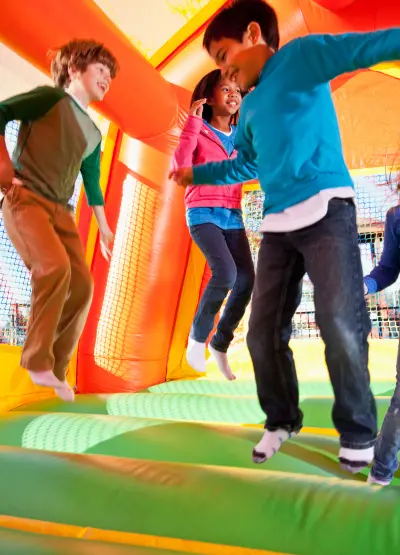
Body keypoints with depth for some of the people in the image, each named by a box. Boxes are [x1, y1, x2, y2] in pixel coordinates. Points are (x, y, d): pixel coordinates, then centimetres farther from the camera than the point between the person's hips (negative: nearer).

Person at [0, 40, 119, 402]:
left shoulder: (94, 134, 21)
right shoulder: (51, 97, 3)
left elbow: (92, 183, 27)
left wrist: (104, 228, 27)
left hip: (61, 210, 7)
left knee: (82, 286, -6)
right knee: (55, 267, -30)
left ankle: (55, 370, 7)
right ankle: (37, 361, -16)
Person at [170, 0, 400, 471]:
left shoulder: (302, 55, 4)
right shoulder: (250, 109, 23)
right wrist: (196, 175, 36)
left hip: (325, 210, -7)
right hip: (277, 225, 7)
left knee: (341, 322, -12)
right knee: (263, 330, 3)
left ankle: (358, 433, 8)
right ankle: (282, 421, 22)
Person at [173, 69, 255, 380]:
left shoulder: (241, 135, 15)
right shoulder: (198, 132, 0)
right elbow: (181, 165, -17)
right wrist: (192, 122, -17)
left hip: (233, 215, 5)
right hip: (203, 213, -5)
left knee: (246, 280, -10)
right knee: (226, 273, -25)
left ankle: (220, 343, 12)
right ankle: (198, 336, -1)